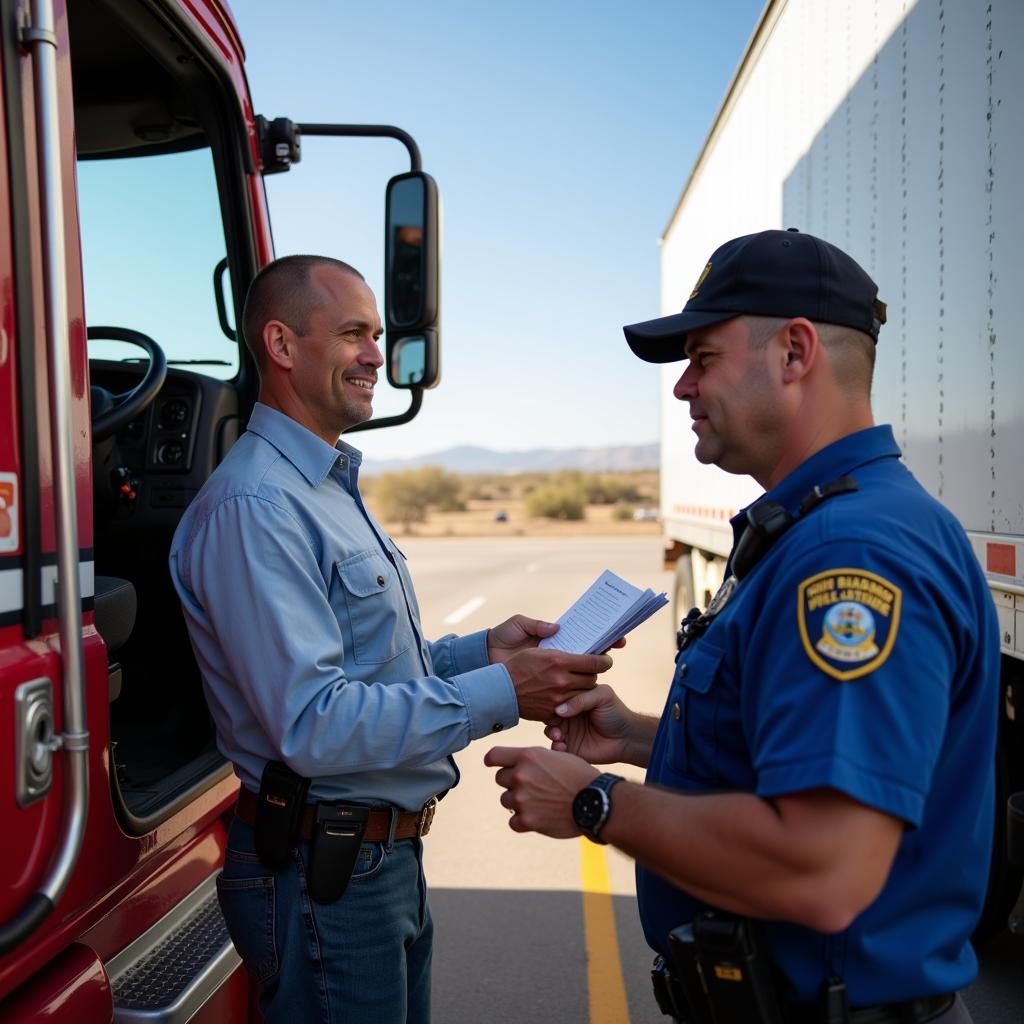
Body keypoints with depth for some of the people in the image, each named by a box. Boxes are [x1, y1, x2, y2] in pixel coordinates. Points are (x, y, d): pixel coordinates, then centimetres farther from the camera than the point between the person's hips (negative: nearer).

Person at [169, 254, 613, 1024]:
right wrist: (500, 694, -25)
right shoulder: (256, 507, -22)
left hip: (387, 857, 10)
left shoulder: (331, 488, 12)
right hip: (323, 871, -10)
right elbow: (315, 725, -27)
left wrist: (481, 650, 1)